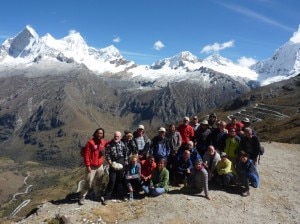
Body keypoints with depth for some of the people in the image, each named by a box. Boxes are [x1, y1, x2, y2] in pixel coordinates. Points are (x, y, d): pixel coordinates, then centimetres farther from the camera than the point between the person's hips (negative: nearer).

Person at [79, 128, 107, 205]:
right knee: (88, 183, -1)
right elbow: (86, 154, -15)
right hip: (91, 167, -5)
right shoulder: (90, 142, -14)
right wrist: (88, 166, -17)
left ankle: (98, 195, 31)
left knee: (98, 182, 16)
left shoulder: (103, 142, 3)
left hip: (100, 166, 5)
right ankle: (82, 197, 13)